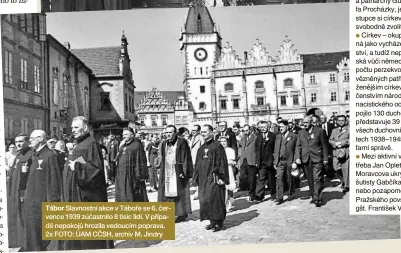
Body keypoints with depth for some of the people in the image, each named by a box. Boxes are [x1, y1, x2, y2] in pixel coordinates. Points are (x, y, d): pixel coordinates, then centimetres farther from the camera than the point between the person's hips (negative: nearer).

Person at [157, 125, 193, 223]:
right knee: (167, 192, 4)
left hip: (178, 172, -6)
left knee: (179, 192, -1)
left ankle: (182, 213, 10)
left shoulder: (182, 142, -6)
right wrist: (162, 171, 12)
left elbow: (186, 158, -9)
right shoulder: (164, 144, 13)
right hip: (166, 172, 6)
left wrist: (184, 171, -15)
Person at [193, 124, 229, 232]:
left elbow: (222, 163, -11)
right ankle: (212, 221, 18)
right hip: (204, 178, 7)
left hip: (214, 177, -7)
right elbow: (197, 164, 17)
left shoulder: (217, 146, -7)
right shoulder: (201, 148, 14)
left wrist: (222, 177, -15)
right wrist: (197, 177, 12)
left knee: (215, 199, -7)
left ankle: (219, 222, 6)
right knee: (205, 200, 8)